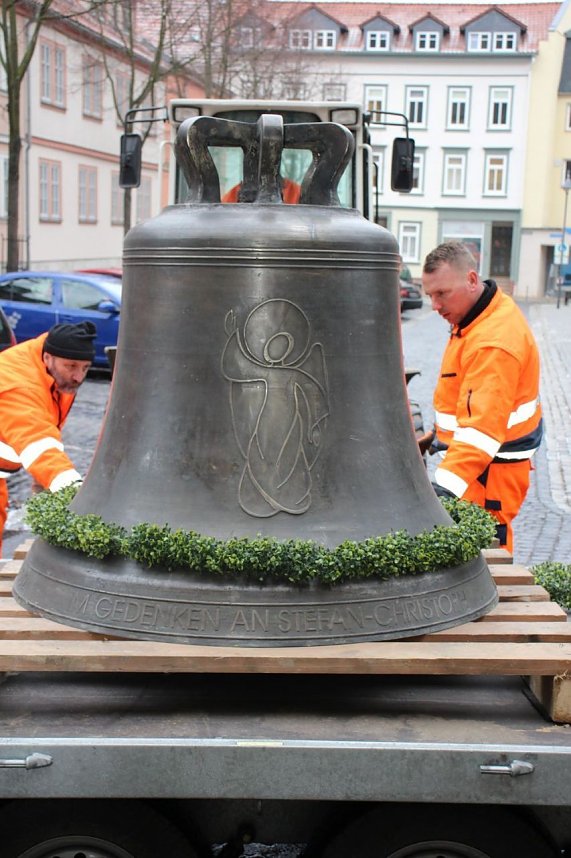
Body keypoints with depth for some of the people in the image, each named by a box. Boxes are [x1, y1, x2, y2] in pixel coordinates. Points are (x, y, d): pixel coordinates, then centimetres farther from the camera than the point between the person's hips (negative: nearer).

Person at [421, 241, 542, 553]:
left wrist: (447, 484, -40)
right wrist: (443, 437, 26)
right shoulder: (479, 316, 9)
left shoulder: (494, 342, -25)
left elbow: (483, 425, -33)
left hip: (491, 468, -10)